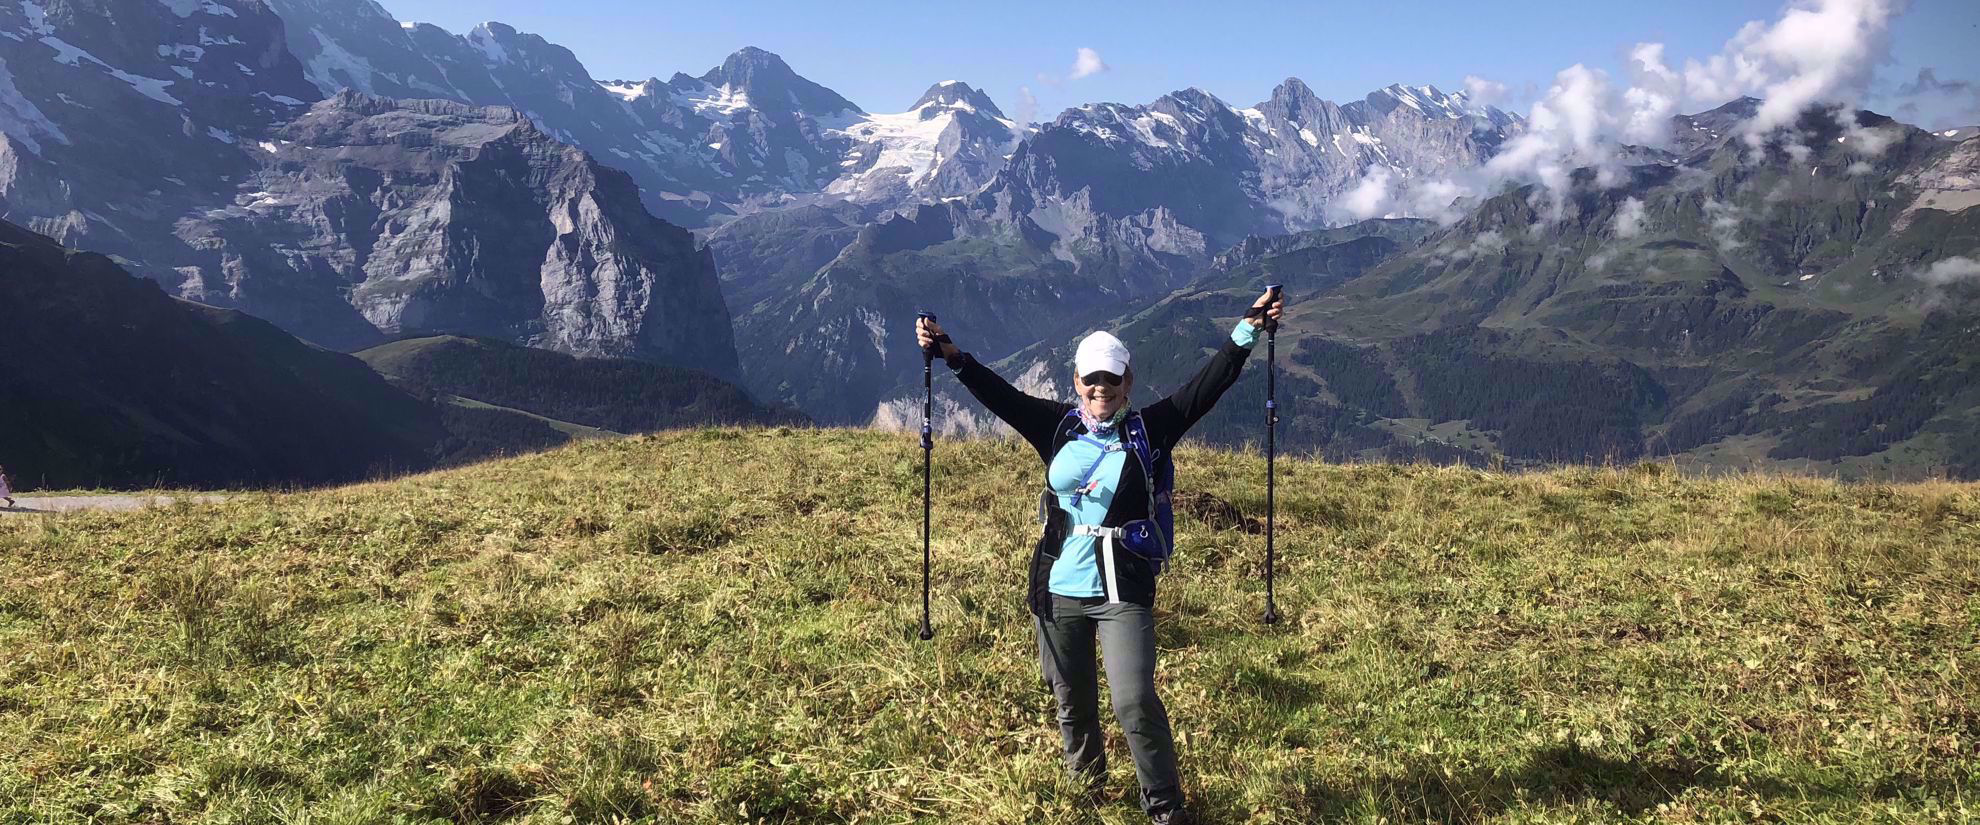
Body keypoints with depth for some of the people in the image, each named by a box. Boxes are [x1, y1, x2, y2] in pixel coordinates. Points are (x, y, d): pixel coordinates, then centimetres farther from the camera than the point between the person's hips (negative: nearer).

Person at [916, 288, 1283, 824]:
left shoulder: (1148, 431, -2)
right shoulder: (1057, 427, 3)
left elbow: (1208, 385, -7)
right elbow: (999, 393, -2)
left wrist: (1248, 331, -15)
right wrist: (951, 355, -12)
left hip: (1123, 594, -3)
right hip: (1058, 589, 3)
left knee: (1135, 703, -9)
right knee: (1072, 700, 17)